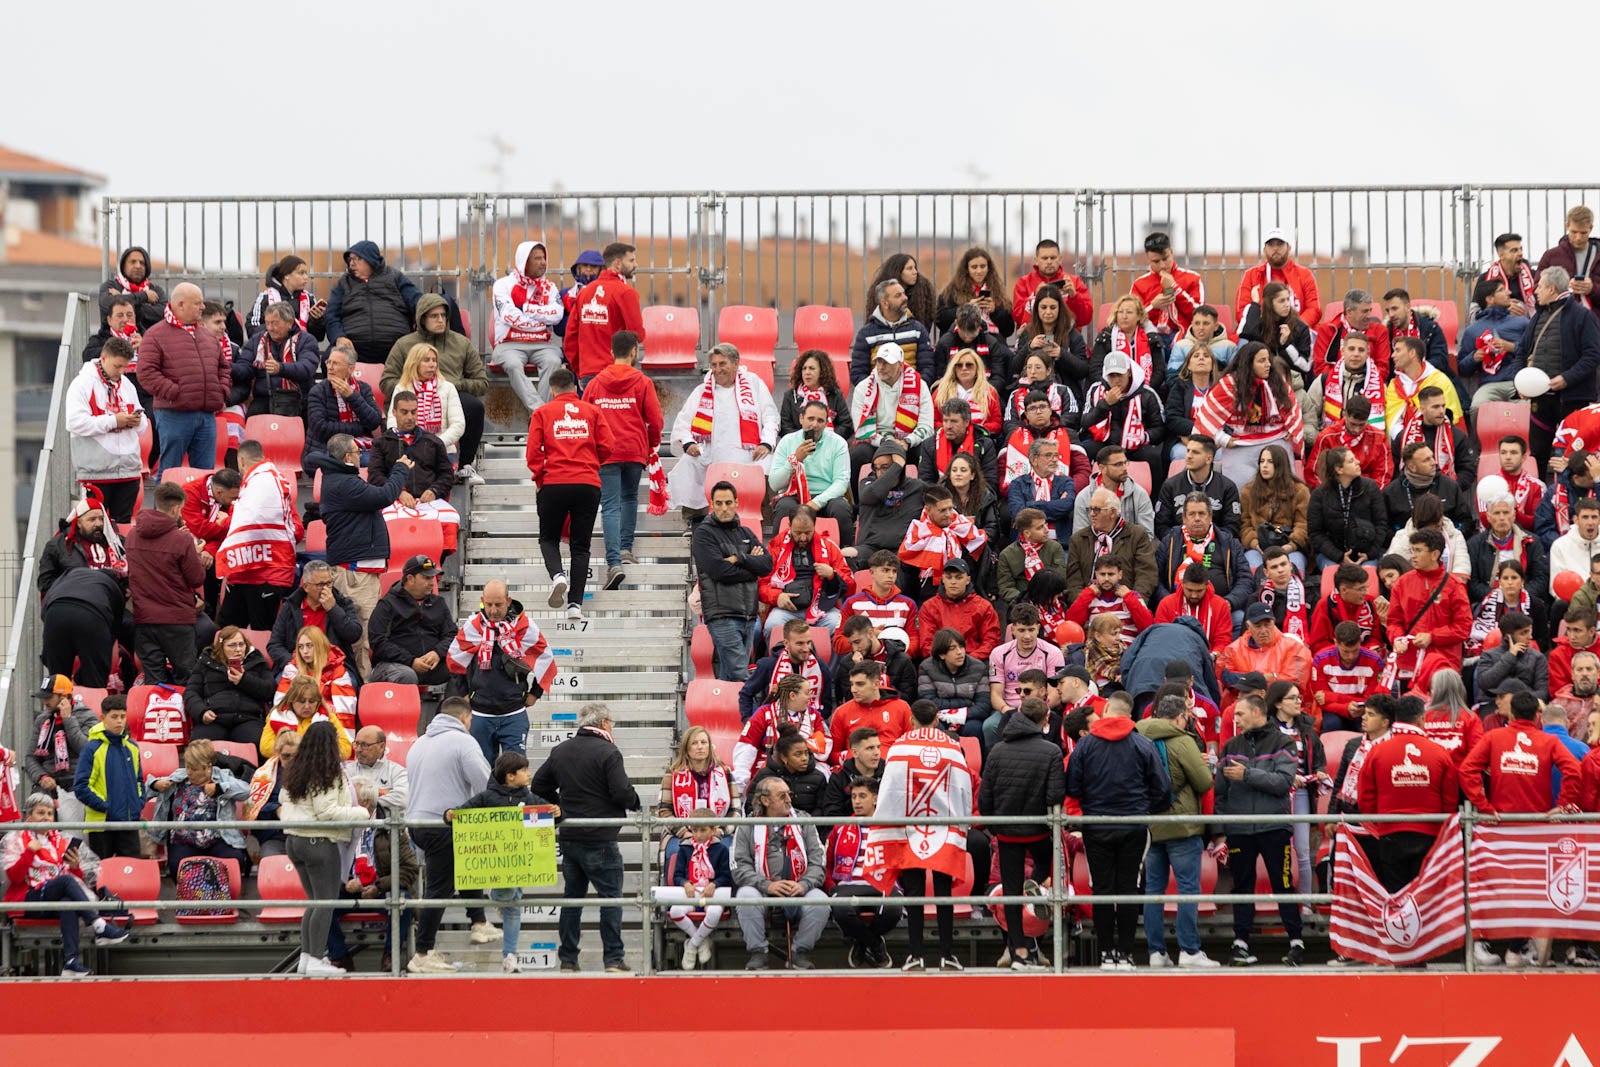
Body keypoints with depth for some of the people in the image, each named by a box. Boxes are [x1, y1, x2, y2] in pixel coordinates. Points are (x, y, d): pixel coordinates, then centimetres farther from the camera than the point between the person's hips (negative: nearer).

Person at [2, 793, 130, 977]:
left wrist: (75, 867, -5)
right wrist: (30, 851, -15)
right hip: (27, 899, -3)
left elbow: (77, 878, 17)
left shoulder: (62, 841, 21)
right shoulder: (16, 840, 9)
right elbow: (14, 876, -5)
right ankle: (100, 928, -38)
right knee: (66, 880, -31)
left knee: (68, 904, -36)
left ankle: (70, 960, -48)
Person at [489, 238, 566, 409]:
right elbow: (509, 316, -9)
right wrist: (542, 320, -2)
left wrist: (527, 309, -6)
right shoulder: (504, 285, 7)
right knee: (513, 365, -35)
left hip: (542, 344, 3)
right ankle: (538, 408, -46)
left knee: (552, 361, -30)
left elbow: (557, 315, -2)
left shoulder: (548, 287, 16)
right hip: (510, 344, -3)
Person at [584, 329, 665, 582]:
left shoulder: (596, 383, 4)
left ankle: (614, 563, -17)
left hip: (605, 452, 0)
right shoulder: (642, 383, -1)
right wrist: (652, 447, 15)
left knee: (610, 507, -5)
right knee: (629, 498, 23)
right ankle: (626, 549, 22)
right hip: (635, 451, 0)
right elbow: (655, 420, -3)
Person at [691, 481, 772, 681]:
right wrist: (751, 564, -2)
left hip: (748, 614, 6)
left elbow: (767, 564, 4)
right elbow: (719, 571, -13)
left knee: (728, 675, 7)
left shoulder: (746, 534, 18)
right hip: (722, 615, -6)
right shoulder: (703, 534, 0)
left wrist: (739, 559, -11)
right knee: (739, 675, -14)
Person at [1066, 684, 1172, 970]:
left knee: (1102, 889, 5)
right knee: (1128, 889, 3)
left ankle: (1107, 953, 4)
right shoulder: (1143, 745, -3)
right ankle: (1125, 953, 2)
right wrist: (1147, 811, 15)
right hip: (1134, 827, 0)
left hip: (1096, 826, 0)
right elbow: (1162, 788, -2)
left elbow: (1072, 788, 1)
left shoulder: (1085, 744, -3)